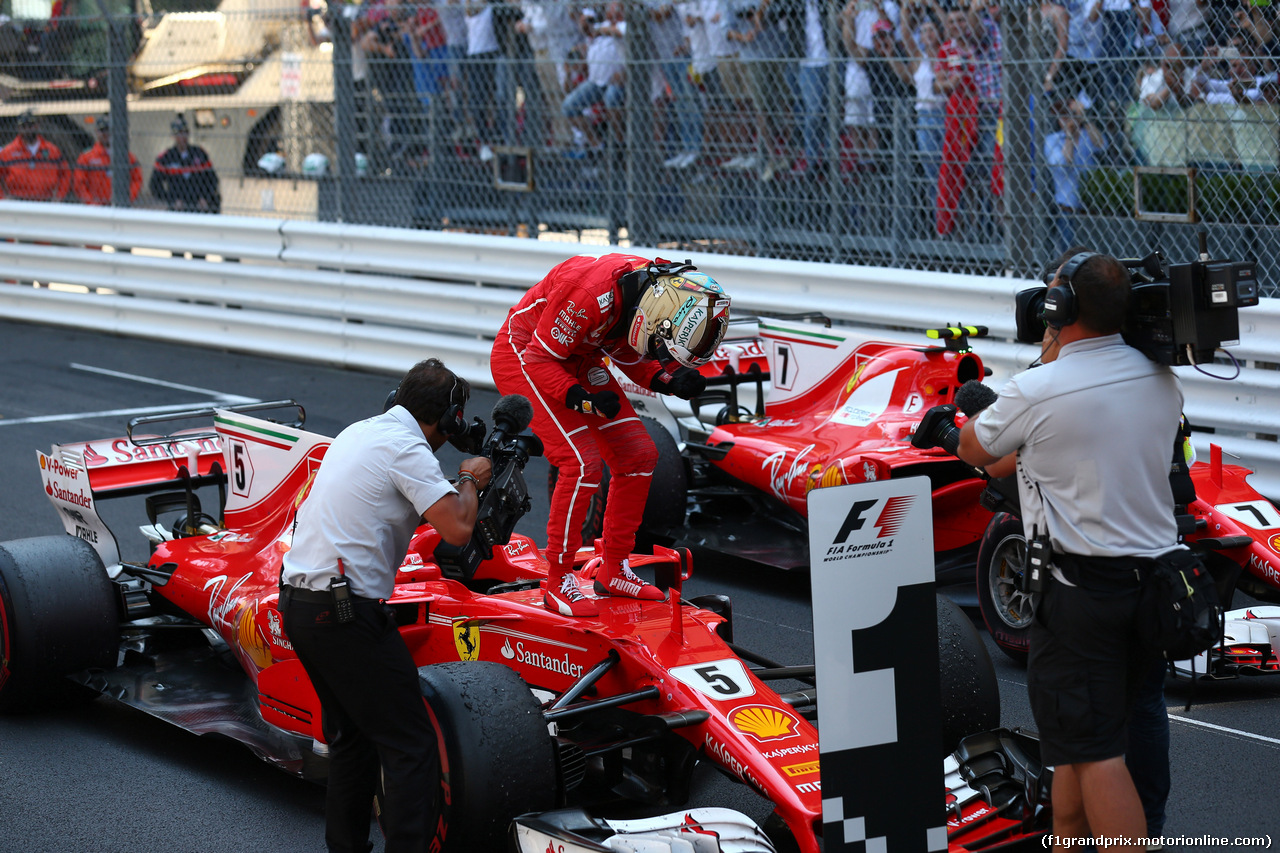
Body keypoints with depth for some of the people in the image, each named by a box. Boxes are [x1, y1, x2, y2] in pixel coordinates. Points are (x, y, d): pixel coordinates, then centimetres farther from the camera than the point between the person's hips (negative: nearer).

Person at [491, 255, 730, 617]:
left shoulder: (661, 289, -14)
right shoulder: (591, 292, -37)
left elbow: (631, 357, 3)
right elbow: (539, 360, -25)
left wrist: (672, 382, -15)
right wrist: (586, 401, -37)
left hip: (578, 358, 8)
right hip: (523, 355, -8)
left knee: (639, 454, 1)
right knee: (582, 463, -20)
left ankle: (614, 570, 14)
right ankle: (558, 583, -7)